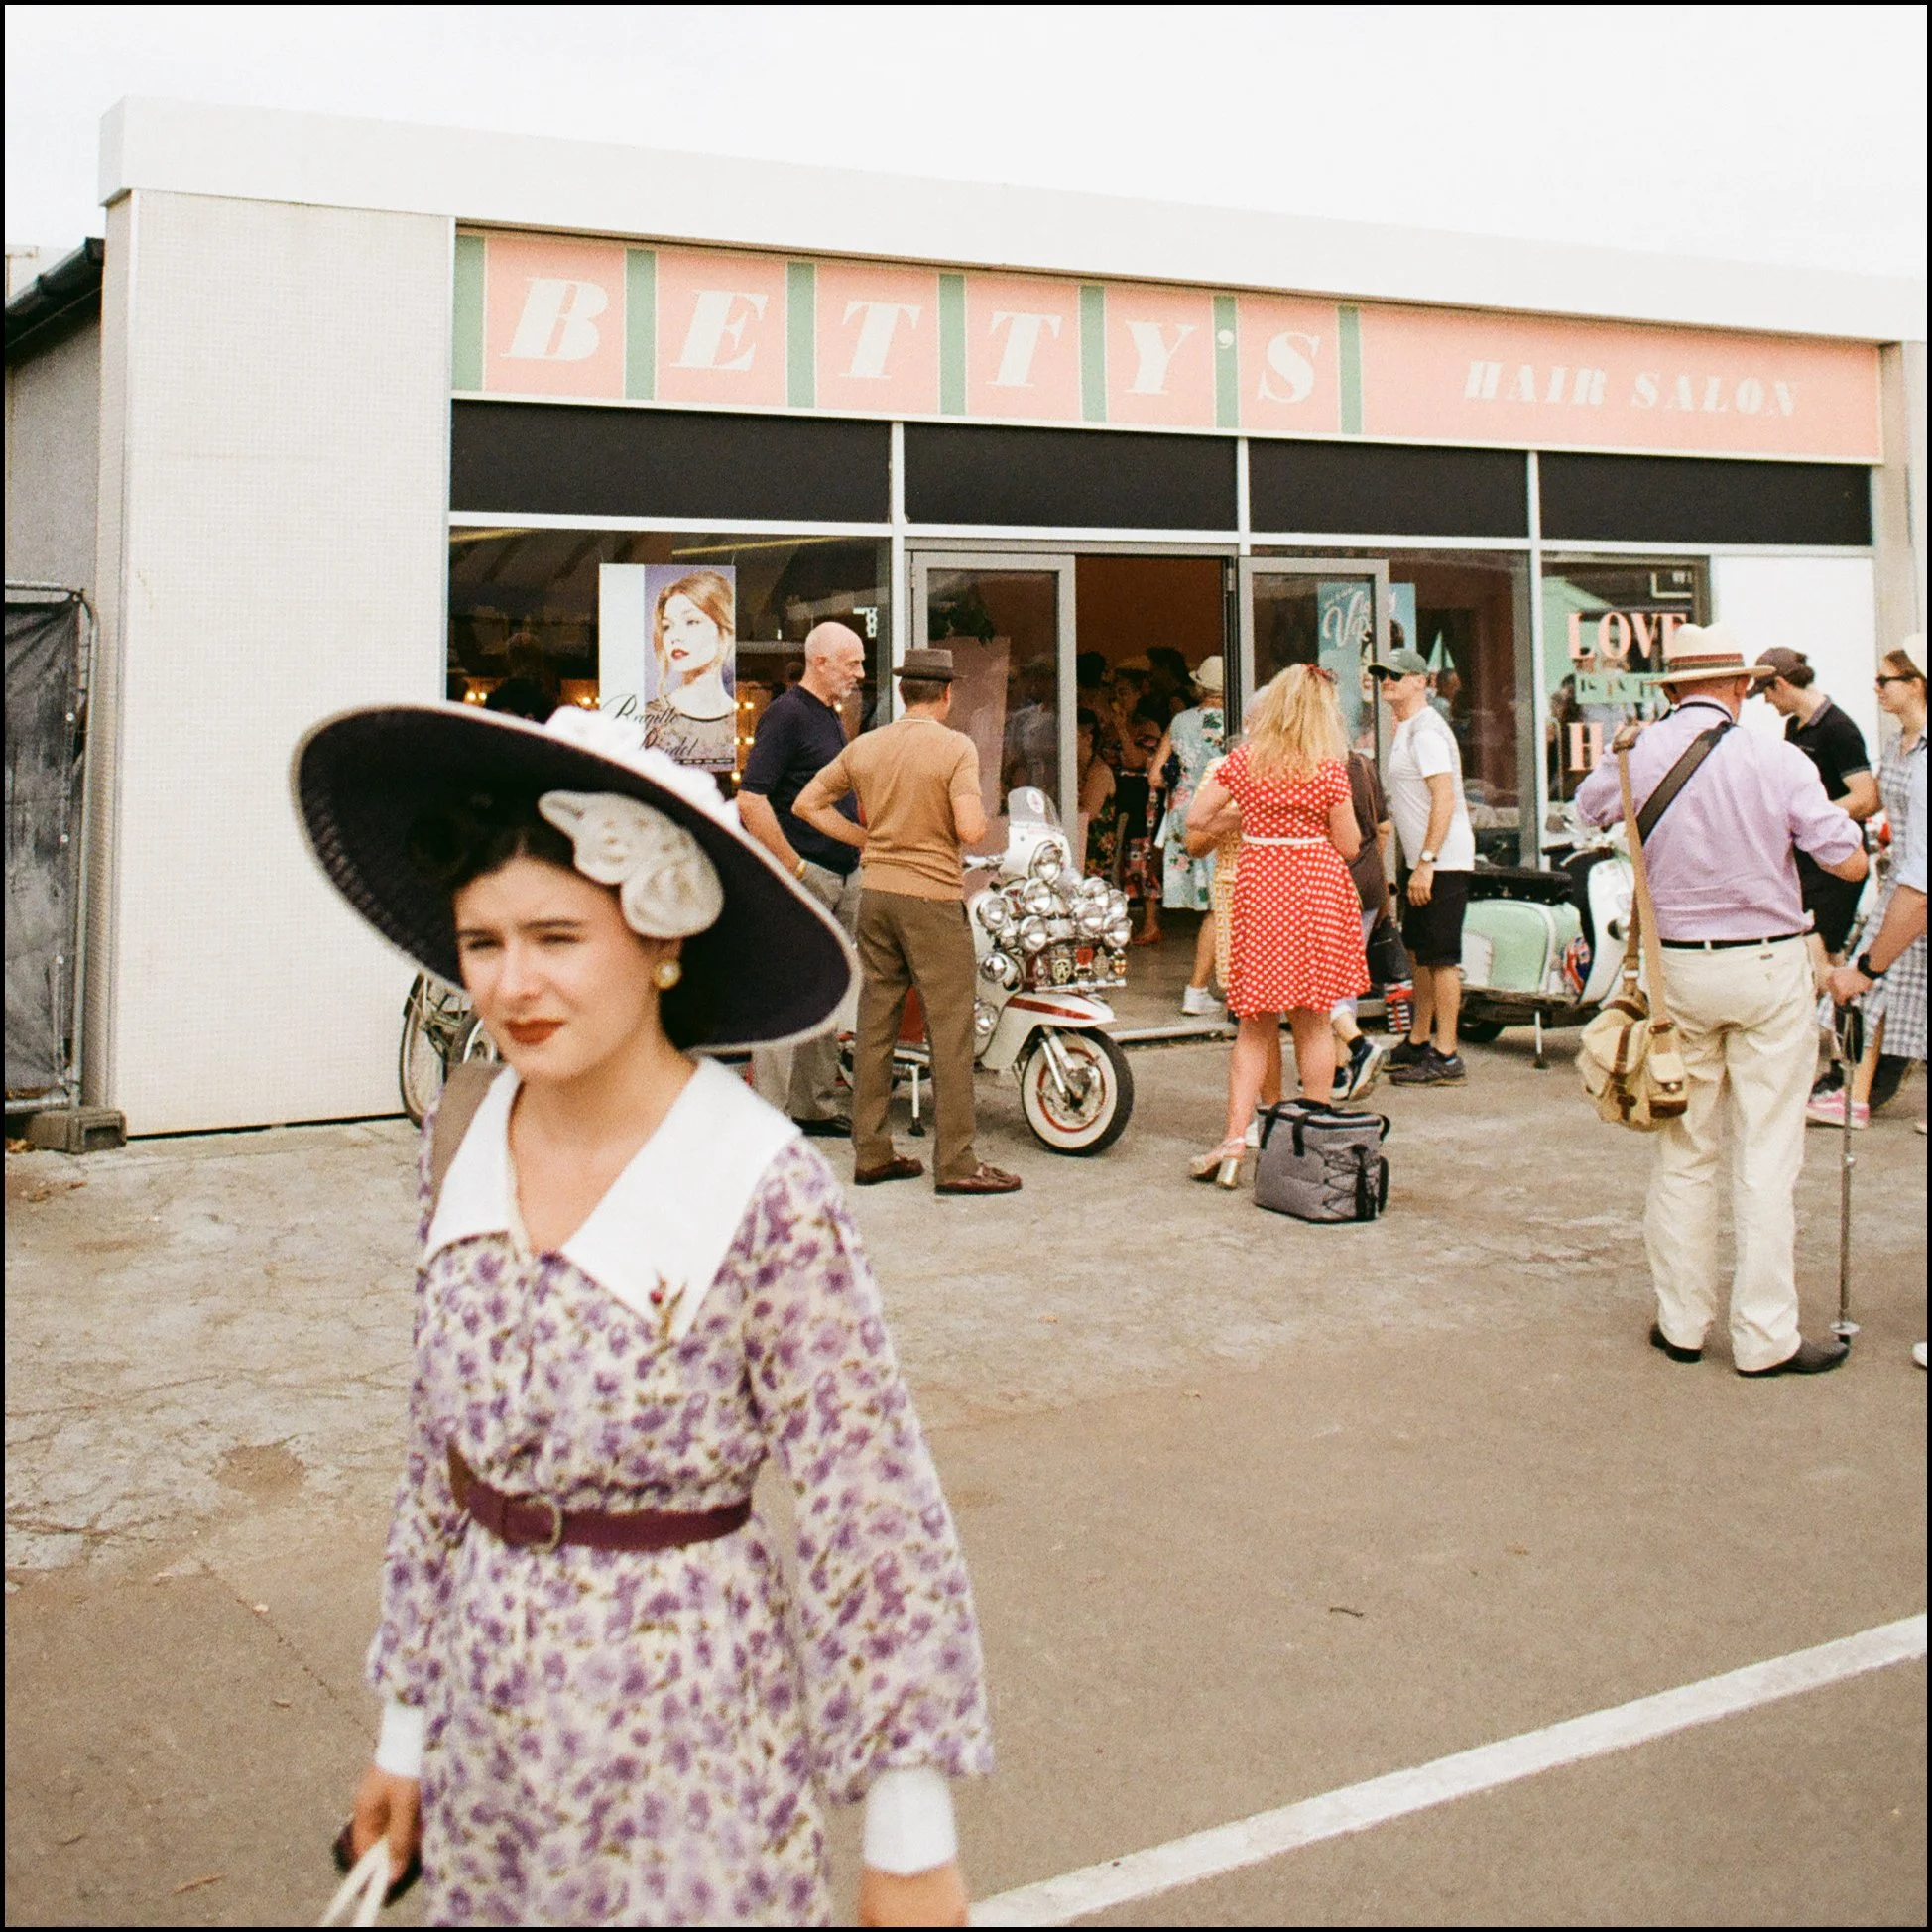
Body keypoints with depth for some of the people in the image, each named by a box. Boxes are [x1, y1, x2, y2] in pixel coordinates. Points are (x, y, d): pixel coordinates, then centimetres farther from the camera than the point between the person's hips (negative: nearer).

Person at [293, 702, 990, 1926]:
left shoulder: (764, 1195, -20)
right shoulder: (466, 1141, -3)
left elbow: (878, 1521, -16)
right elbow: (439, 1457, 7)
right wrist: (407, 1726, 13)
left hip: (685, 1726, -5)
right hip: (490, 1726, 5)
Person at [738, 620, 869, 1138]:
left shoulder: (831, 717, 18)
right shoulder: (786, 713, -11)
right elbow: (751, 800, -19)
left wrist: (857, 854, 19)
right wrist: (795, 868, -18)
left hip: (843, 877, 9)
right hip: (802, 877, -9)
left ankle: (816, 1106, 21)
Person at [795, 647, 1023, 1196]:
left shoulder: (864, 747, 7)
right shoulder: (956, 747, -10)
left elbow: (808, 804, 12)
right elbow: (970, 830, -20)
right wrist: (981, 822, 2)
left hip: (875, 892, 6)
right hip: (933, 896, -6)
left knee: (876, 1022, 10)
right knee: (951, 1028, -2)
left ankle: (871, 1153, 15)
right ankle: (955, 1162, -1)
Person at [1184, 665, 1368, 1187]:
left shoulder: (1242, 760, -1)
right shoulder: (1329, 769, -8)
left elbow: (1196, 819, 2)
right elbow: (1348, 846, -3)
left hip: (1258, 889, 1)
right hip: (1318, 889, -1)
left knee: (1254, 1025, 7)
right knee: (1313, 1020, 9)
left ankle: (1235, 1138, -2)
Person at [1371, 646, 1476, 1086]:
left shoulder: (1426, 730, -15)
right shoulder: (1404, 729, 17)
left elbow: (1445, 798, -24)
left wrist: (1426, 862, -27)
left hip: (1441, 862, -11)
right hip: (1423, 861, 11)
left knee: (1440, 957, -8)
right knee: (1420, 953, 18)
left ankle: (1446, 1058, -5)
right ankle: (1418, 1042, 30)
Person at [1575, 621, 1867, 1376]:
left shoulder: (1640, 755, -3)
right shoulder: (1778, 760, -10)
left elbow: (1587, 809, 18)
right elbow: (1850, 863, -7)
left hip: (1678, 967, 3)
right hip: (1769, 970, -2)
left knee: (1683, 1151, 12)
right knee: (1767, 1157, 2)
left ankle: (1681, 1322, 20)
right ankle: (1766, 1336, 7)